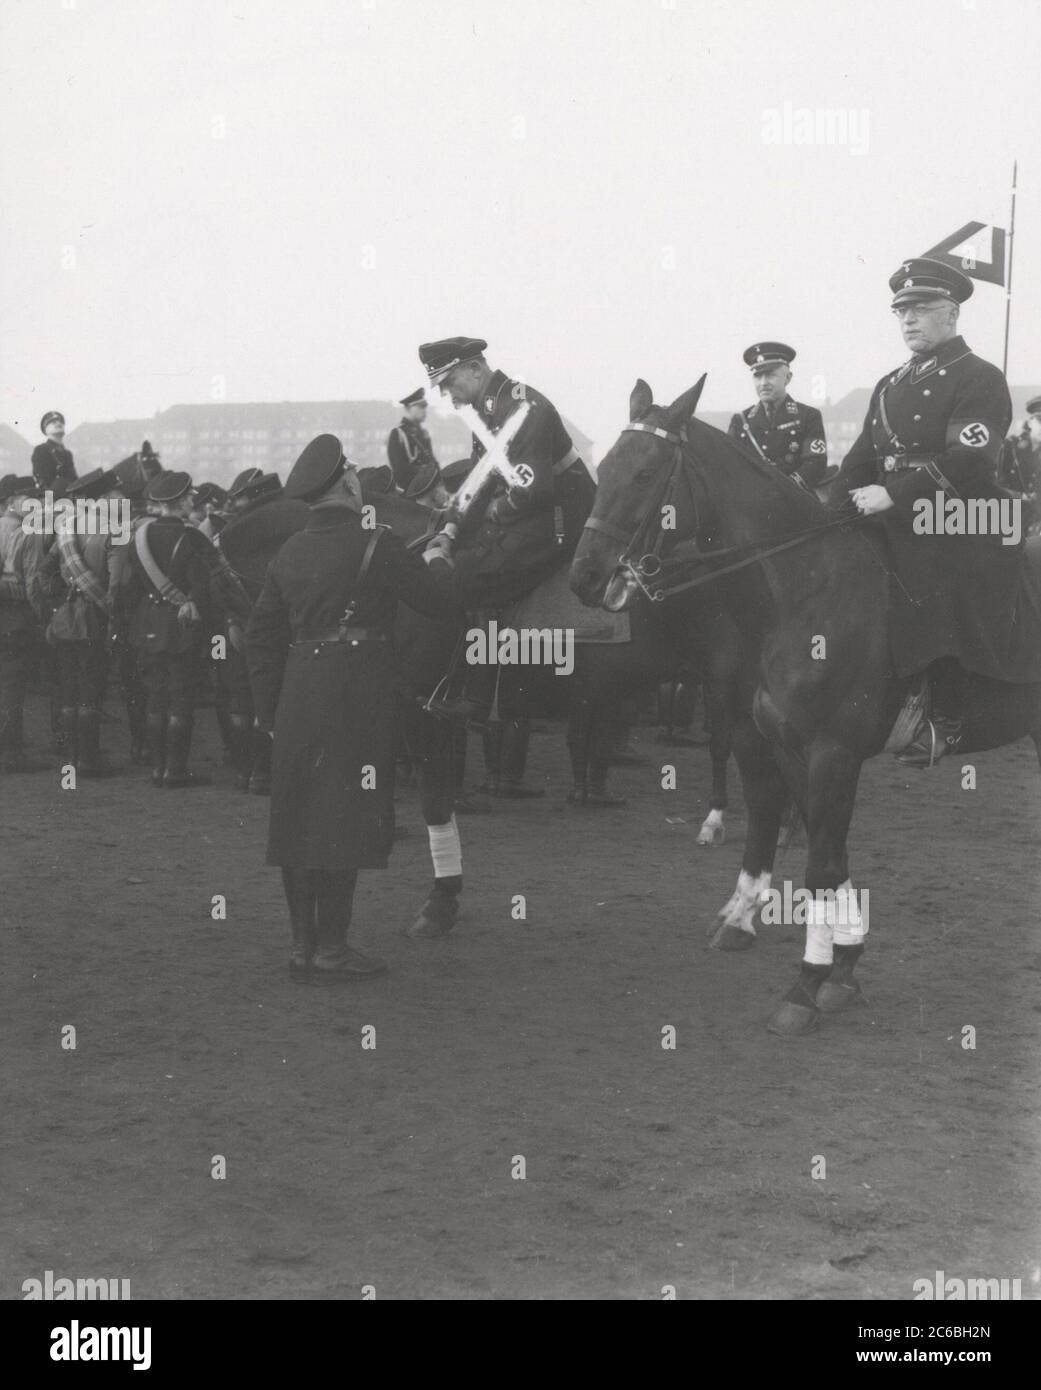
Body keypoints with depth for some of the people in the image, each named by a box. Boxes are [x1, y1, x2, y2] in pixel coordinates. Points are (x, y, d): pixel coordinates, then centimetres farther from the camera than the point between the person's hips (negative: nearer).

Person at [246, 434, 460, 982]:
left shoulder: (289, 553, 8)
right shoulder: (375, 545, -10)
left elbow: (260, 637, 12)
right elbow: (439, 600, -5)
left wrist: (270, 711, 17)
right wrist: (437, 559, 15)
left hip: (298, 700, 6)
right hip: (357, 700, -6)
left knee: (299, 818, 11)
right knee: (346, 819, -1)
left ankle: (302, 943, 18)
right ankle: (330, 949, 1)